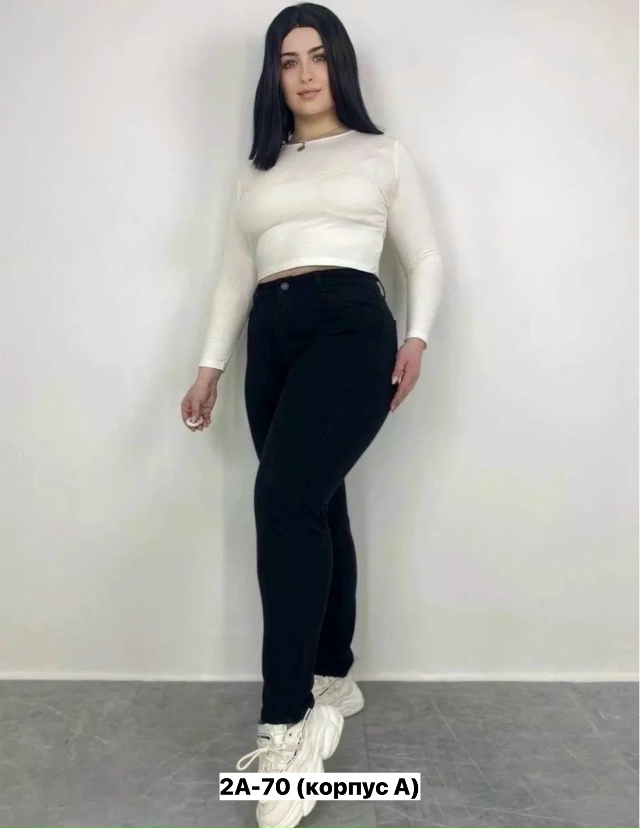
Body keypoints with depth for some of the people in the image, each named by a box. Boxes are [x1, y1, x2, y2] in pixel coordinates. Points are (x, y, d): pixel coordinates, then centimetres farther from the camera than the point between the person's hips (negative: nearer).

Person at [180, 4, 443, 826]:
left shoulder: (384, 154, 16)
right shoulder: (254, 171, 24)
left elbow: (425, 257, 12)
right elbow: (235, 275, 20)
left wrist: (417, 336, -6)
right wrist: (210, 365, 11)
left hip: (352, 327, -4)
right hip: (273, 337, 5)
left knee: (284, 497, -23)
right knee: (315, 509, 5)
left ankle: (290, 721, -15)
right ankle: (332, 681, 22)